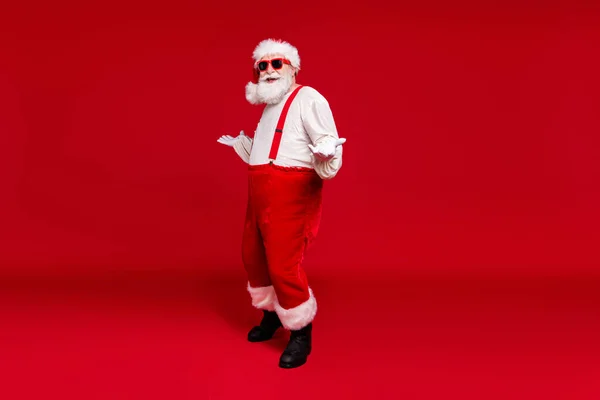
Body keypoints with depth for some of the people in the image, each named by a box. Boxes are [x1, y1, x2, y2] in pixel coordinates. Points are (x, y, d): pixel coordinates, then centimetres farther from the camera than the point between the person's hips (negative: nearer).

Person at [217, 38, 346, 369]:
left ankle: (301, 334, 10)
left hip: (291, 194, -9)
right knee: (253, 255, 18)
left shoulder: (308, 99, -9)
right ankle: (272, 314, 39)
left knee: (283, 264, -10)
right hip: (260, 193, 9)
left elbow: (330, 143, -19)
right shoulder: (270, 105, 17)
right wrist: (239, 143, 37)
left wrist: (325, 153, -41)